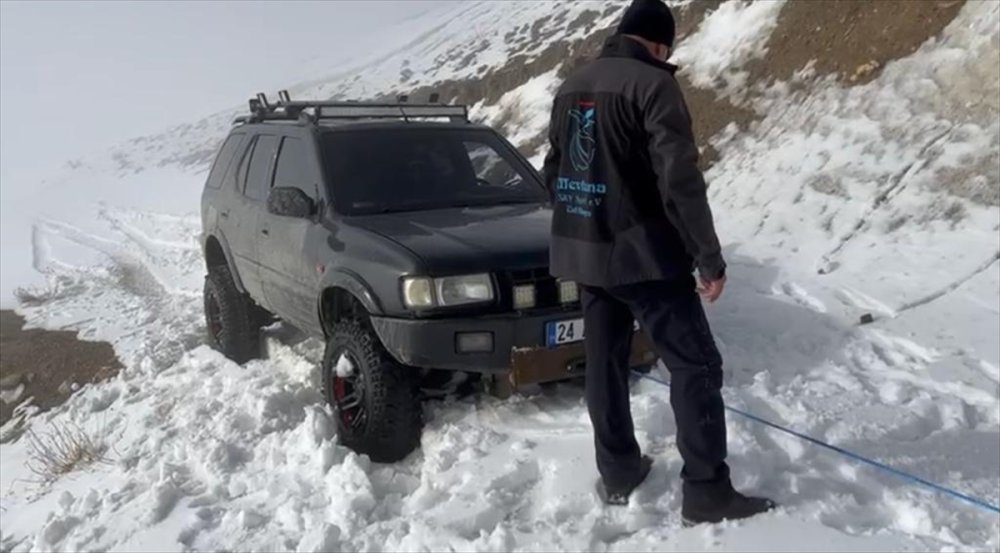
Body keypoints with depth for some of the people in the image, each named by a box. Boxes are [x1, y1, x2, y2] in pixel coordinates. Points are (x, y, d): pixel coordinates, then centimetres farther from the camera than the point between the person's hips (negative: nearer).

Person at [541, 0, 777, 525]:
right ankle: (706, 491, 4)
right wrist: (709, 259, -12)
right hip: (643, 253, -8)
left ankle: (617, 474, 25)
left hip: (584, 253, 8)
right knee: (696, 365, 1)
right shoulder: (652, 84, -12)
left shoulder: (571, 87, 12)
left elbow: (553, 174, 18)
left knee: (604, 363, 14)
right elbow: (680, 181, -18)